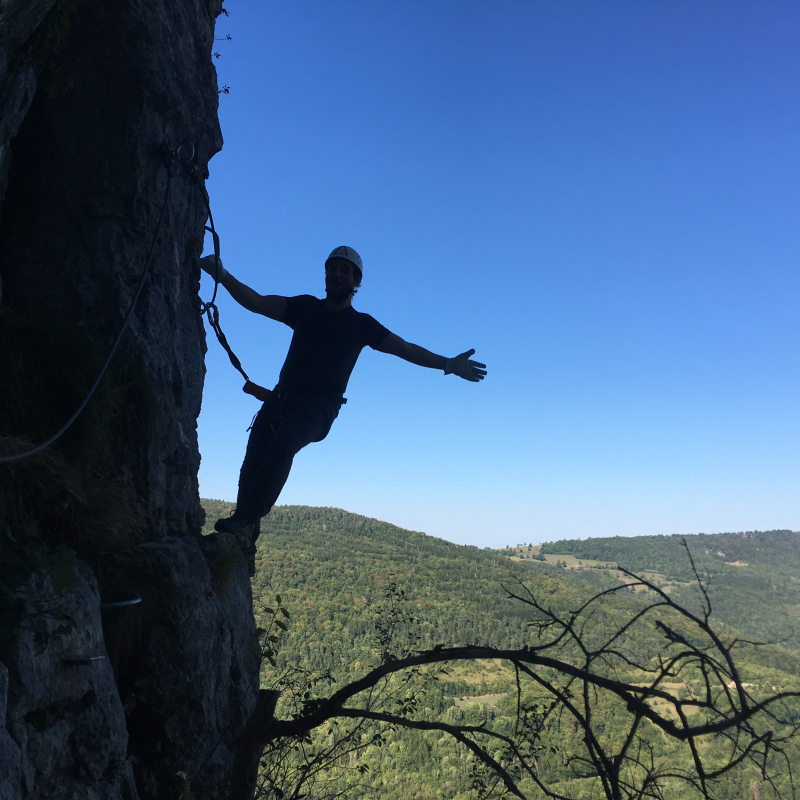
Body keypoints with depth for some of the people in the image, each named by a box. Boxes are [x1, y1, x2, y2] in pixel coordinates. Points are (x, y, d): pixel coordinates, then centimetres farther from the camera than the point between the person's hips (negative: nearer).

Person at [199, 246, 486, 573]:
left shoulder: (361, 324, 10)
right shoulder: (305, 307, 15)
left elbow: (407, 349, 7)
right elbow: (255, 302, 12)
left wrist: (447, 364, -2)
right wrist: (223, 275, 1)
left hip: (319, 405, -3)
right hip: (283, 395, 3)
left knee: (282, 444, -32)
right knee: (254, 457, -17)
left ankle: (245, 522, -32)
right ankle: (244, 546, -14)